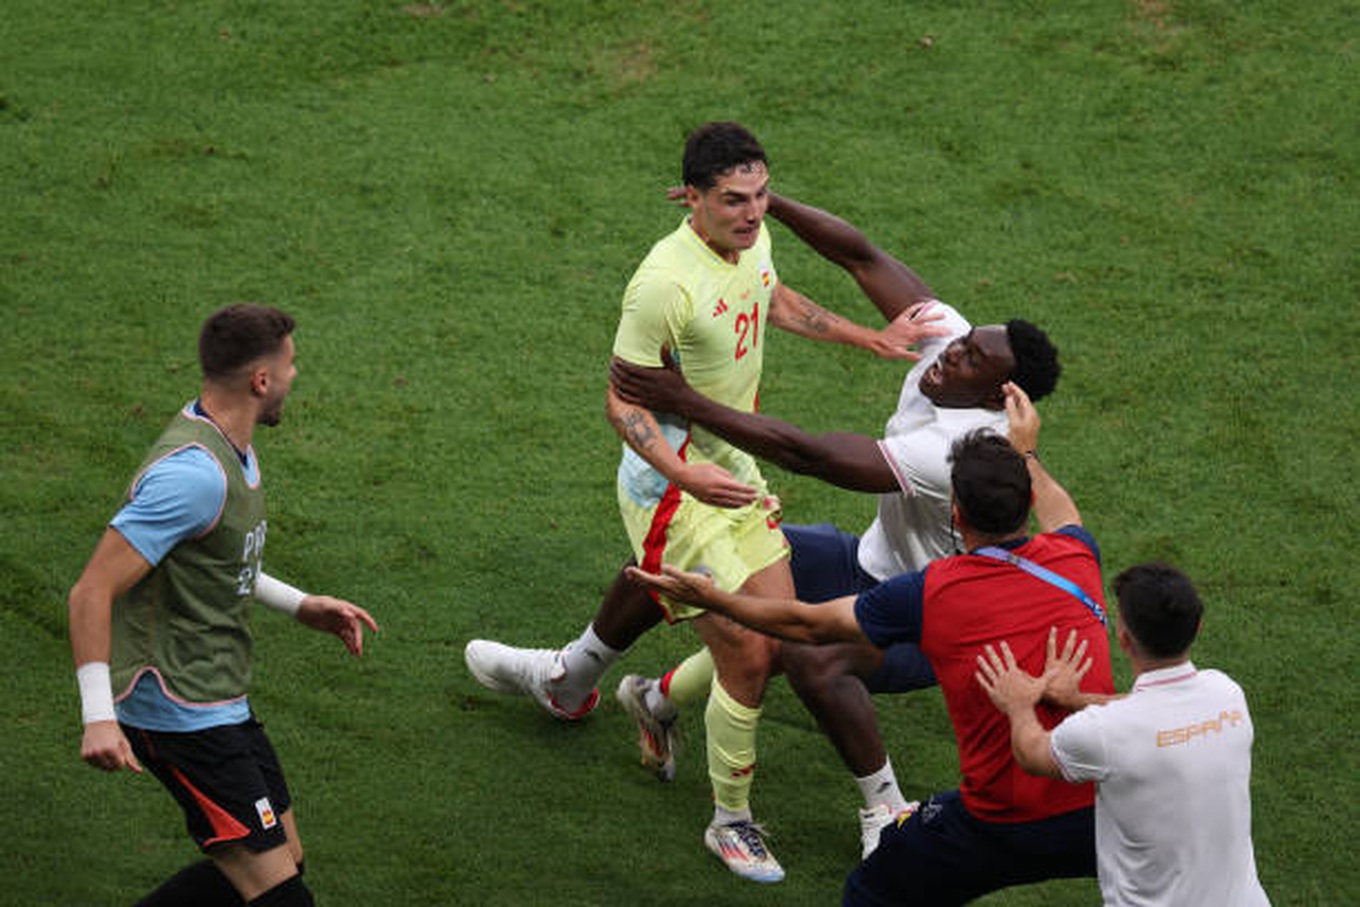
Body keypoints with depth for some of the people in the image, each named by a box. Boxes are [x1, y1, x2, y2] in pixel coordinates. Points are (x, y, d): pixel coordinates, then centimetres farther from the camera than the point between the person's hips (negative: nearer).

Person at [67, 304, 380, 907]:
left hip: (221, 707, 10)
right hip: (180, 715, -10)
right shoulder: (193, 474, -23)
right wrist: (98, 717, -30)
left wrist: (299, 605, 19)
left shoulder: (230, 449, 9)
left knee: (283, 859, 13)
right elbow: (92, 592, -25)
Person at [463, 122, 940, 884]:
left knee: (781, 638, 17)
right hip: (671, 489, -9)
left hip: (734, 473, 9)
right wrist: (685, 475, -36)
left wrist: (869, 338, 23)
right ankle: (732, 824, 14)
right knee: (748, 656, -8)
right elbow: (623, 401, -22)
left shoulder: (754, 238, -3)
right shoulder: (666, 282, -29)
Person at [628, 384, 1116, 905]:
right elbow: (1062, 516, 29)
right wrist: (1027, 453, 47)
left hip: (1003, 831, -3)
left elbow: (810, 625, 7)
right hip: (1100, 808, 3)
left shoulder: (929, 593, -9)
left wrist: (712, 600, 20)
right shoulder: (1074, 560, 0)